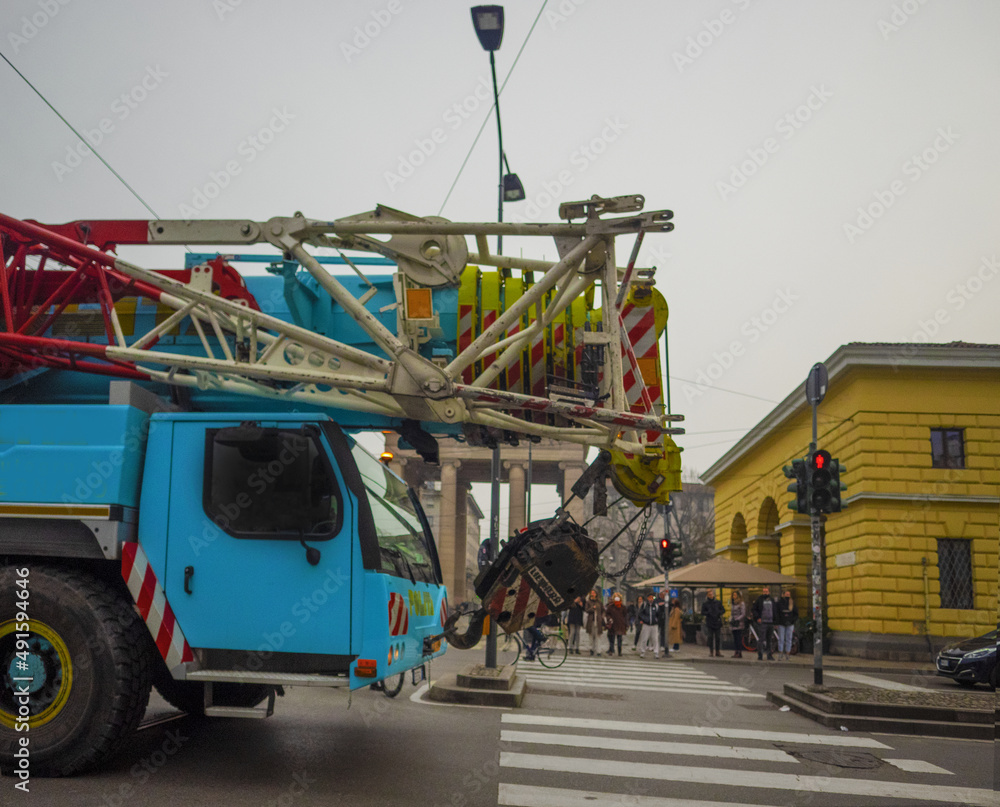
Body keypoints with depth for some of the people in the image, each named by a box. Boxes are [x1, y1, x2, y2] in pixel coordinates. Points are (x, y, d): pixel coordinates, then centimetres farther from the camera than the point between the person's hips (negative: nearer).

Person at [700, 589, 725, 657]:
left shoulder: (718, 602, 9)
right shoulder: (705, 604, 5)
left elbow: (723, 610, 10)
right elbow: (702, 612, 2)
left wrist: (719, 613, -10)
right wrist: (709, 613, -15)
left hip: (717, 623, 1)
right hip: (709, 623, -1)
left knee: (718, 637, 1)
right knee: (710, 637, 0)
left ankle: (718, 651, 8)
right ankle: (710, 651, 6)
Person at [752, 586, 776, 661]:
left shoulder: (772, 601, 15)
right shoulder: (759, 600, 1)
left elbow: (775, 611, 21)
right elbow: (754, 609, 0)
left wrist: (775, 621, 11)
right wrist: (757, 618, -13)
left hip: (770, 623, 5)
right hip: (762, 623, -4)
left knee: (769, 640, 9)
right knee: (761, 639, -8)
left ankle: (769, 655, 15)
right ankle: (760, 655, -4)